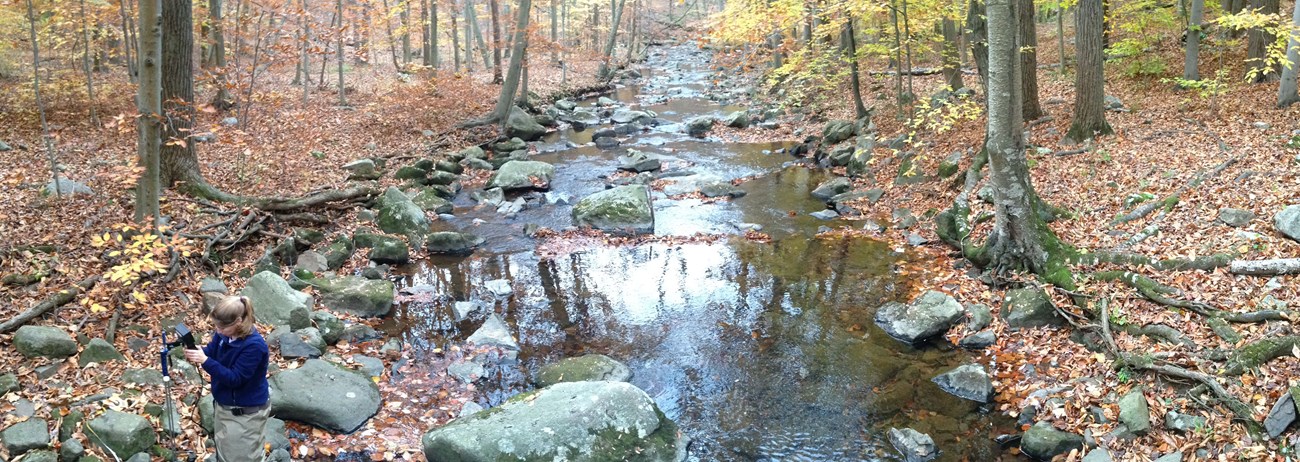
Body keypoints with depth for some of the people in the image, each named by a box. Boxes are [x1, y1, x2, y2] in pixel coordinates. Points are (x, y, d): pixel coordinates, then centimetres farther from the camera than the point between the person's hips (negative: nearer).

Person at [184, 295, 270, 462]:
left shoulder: (254, 346, -33)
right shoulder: (224, 333, -10)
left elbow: (234, 378, -30)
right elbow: (211, 352, 3)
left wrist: (205, 360, -35)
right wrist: (196, 353, -20)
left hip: (246, 412, -8)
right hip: (223, 403, 8)